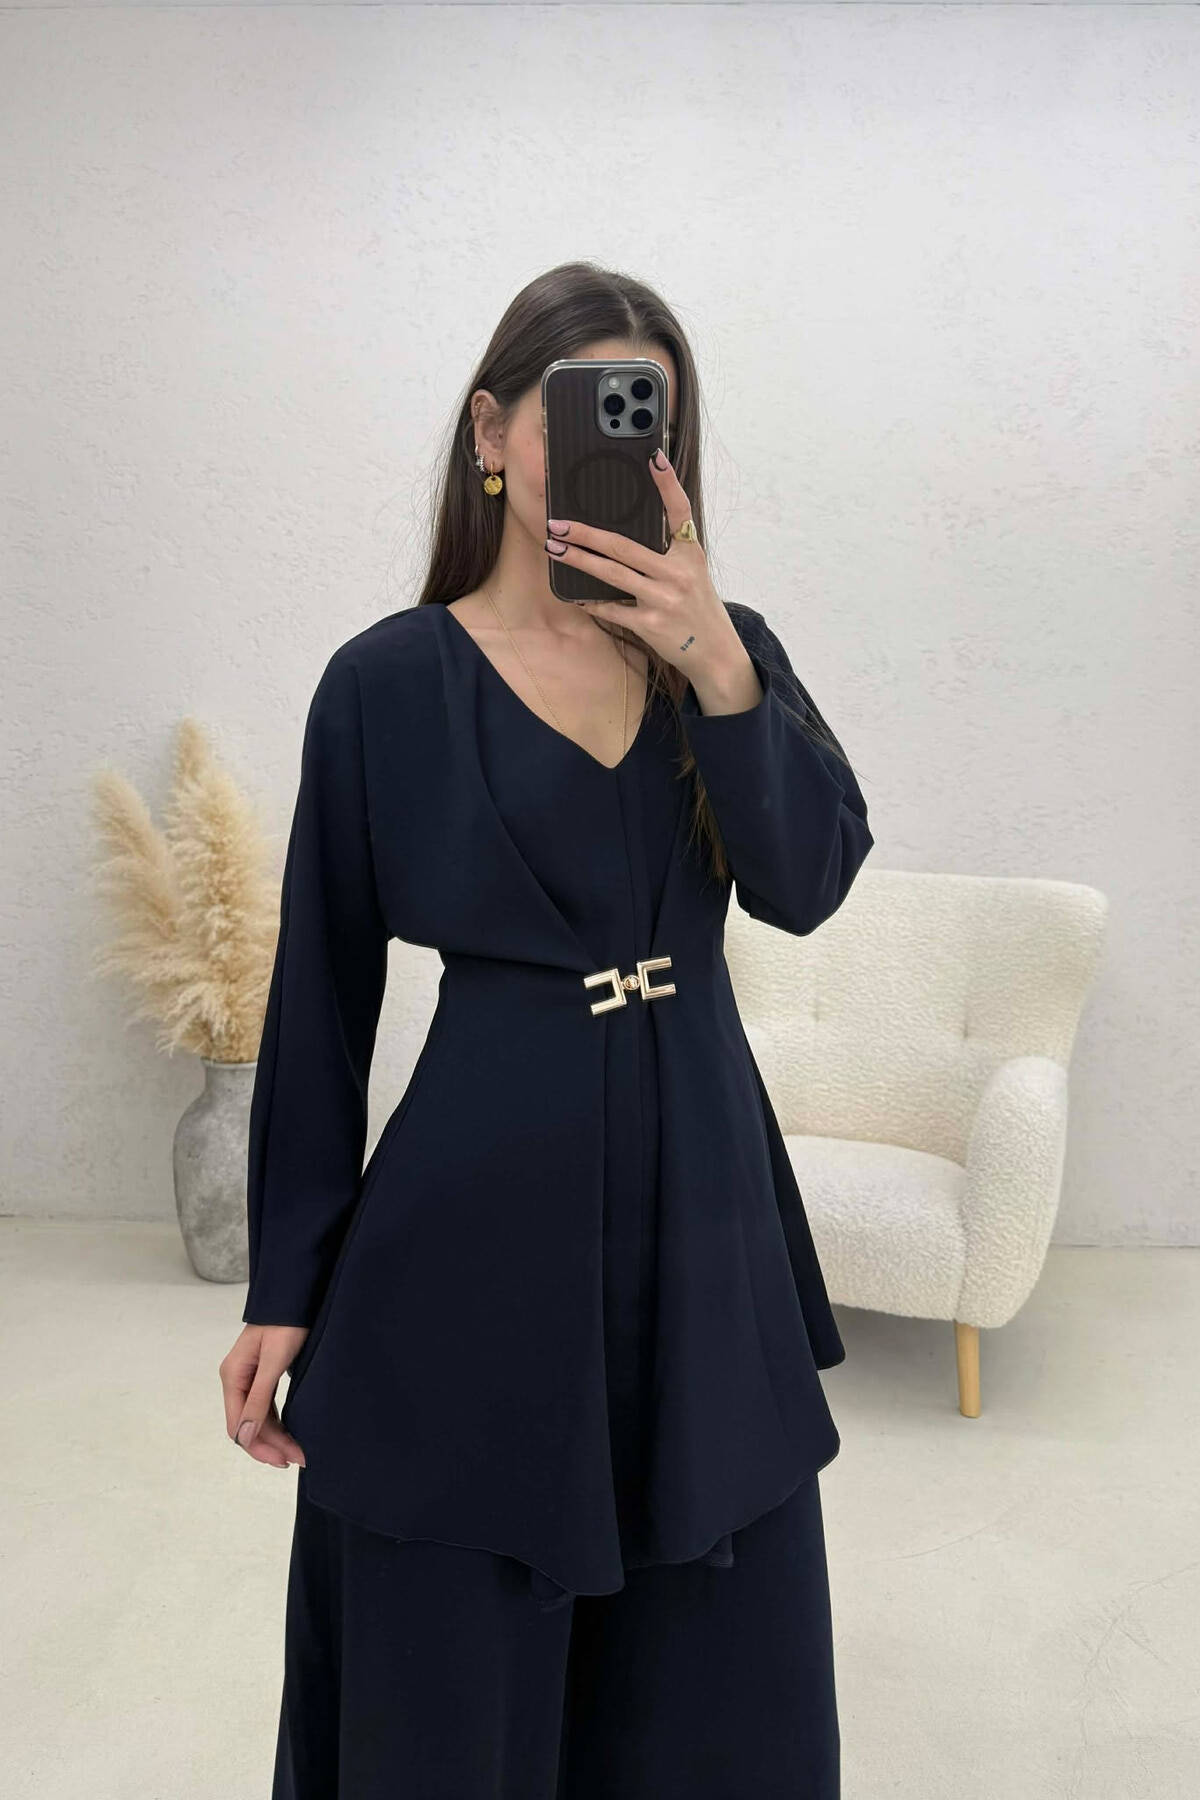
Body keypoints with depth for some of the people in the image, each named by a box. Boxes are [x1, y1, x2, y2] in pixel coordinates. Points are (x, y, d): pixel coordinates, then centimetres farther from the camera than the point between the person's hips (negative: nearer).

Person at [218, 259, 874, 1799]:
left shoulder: (725, 648, 5)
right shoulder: (388, 681, -5)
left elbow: (807, 883, -9)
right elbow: (321, 998, -2)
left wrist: (716, 668, -23)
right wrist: (284, 1288, 0)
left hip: (706, 1209, 4)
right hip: (480, 1222, -3)